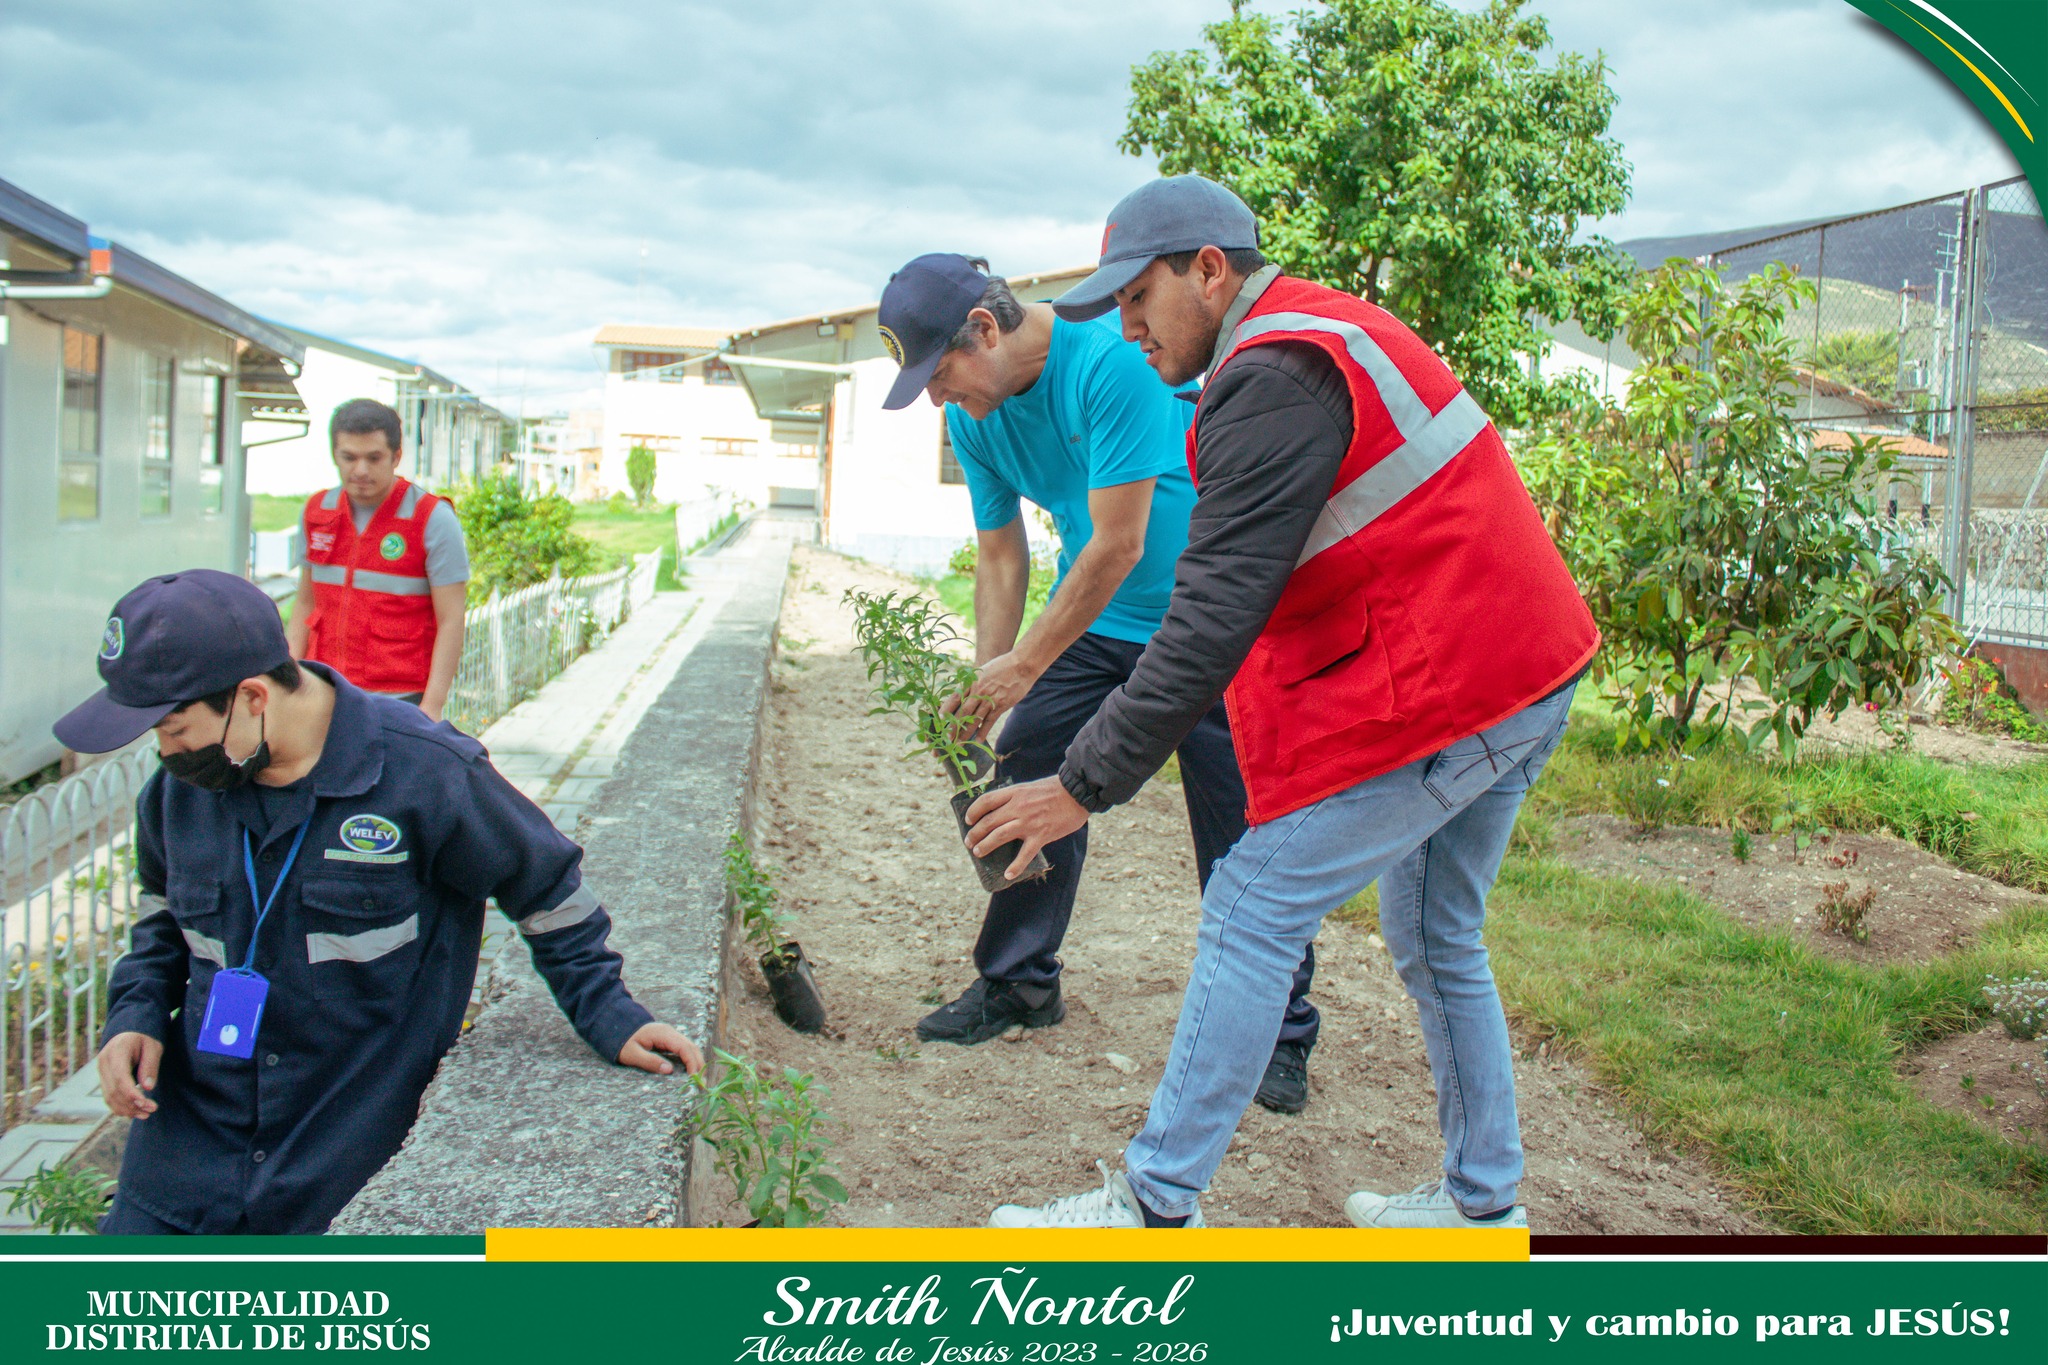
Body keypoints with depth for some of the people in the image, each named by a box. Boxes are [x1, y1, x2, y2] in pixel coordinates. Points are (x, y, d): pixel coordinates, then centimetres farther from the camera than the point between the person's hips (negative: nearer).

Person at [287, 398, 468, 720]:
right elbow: (306, 604, 19)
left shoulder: (434, 520, -6)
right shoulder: (316, 511, 10)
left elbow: (451, 621, -8)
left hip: (400, 702, -4)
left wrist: (432, 706, -14)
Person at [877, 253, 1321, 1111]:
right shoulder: (974, 418, -3)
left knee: (1242, 833, -5)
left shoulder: (1110, 359, -27)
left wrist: (1024, 664, -22)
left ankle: (1279, 1037, 9)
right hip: (1094, 623, 7)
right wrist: (985, 681, -5)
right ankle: (1018, 983, 20)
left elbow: (1117, 545, -27)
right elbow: (999, 556, 5)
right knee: (1025, 776, 1)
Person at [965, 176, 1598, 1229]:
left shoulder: (1272, 383, -16)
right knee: (1437, 940, 20)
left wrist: (1086, 784, -18)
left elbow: (1213, 620, -22)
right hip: (1529, 677, 10)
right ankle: (1482, 1201, 31)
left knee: (1251, 917, -4)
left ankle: (1155, 1204, 3)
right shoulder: (1340, 329, 17)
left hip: (1433, 696, -10)